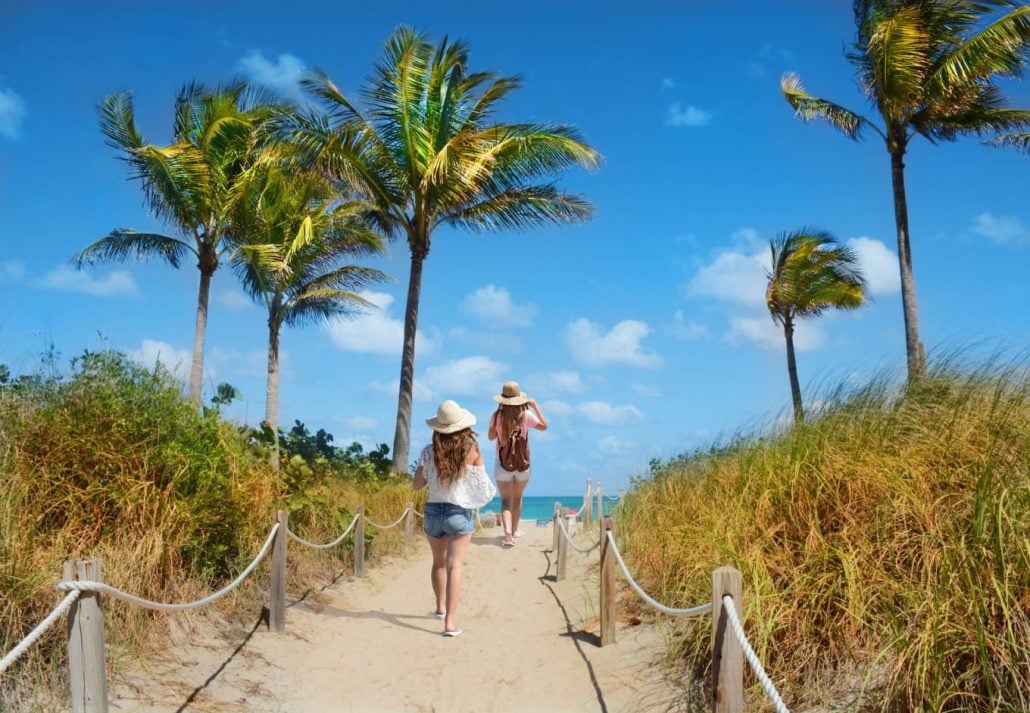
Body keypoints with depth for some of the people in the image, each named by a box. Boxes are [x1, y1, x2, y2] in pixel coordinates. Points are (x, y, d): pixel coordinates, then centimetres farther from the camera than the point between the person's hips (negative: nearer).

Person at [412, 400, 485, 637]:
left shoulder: (429, 451, -6)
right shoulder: (471, 449, -10)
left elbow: (416, 485, 2)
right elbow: (482, 480, 4)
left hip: (433, 511, 3)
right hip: (460, 513, -3)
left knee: (439, 562, 22)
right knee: (454, 566, -4)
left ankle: (441, 607, 41)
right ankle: (450, 621, -13)